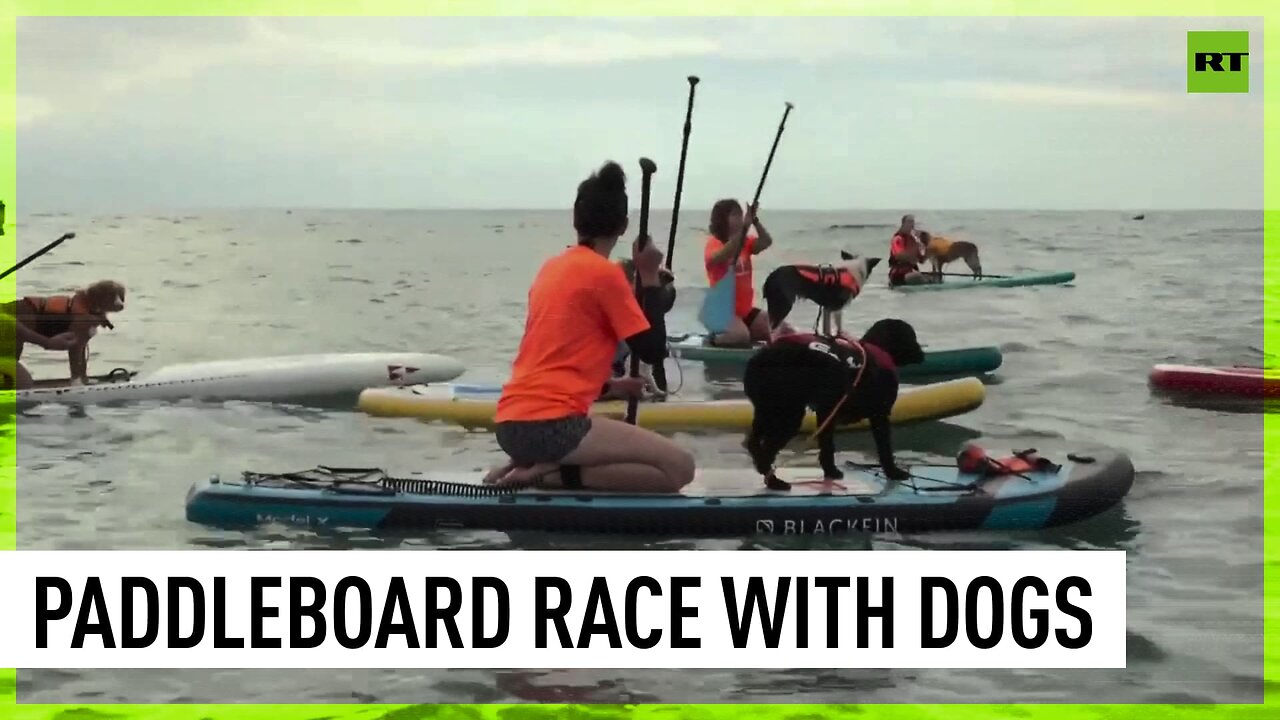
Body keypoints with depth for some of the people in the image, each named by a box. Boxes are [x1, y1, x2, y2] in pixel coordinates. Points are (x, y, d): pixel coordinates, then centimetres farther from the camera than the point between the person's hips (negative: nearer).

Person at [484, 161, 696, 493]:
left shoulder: (552, 267, 18)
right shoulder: (605, 273, -6)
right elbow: (653, 351, -3)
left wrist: (610, 385, 39)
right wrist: (650, 277, 5)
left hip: (513, 423, 9)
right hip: (549, 424, -9)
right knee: (679, 467, -8)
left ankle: (535, 467, 6)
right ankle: (550, 475, -14)